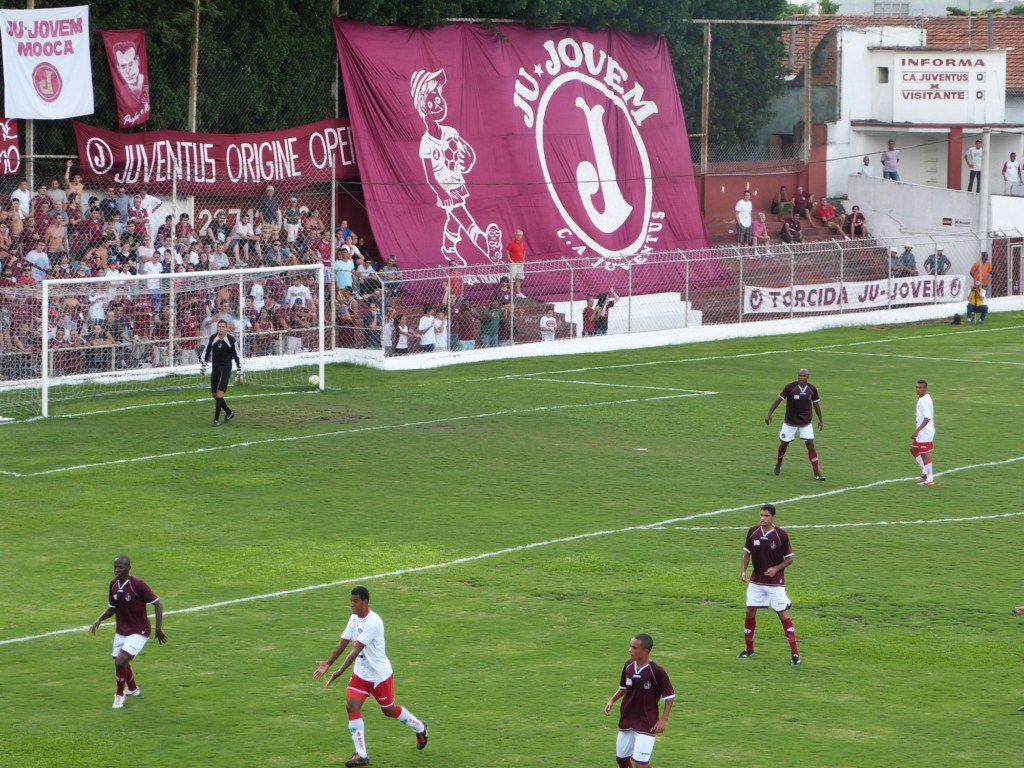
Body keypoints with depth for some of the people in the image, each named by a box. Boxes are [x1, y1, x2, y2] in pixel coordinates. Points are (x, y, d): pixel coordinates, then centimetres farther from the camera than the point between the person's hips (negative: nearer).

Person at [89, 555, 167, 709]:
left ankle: (120, 695, 5)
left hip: (139, 632, -7)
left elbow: (157, 603, -15)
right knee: (120, 662, 20)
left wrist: (159, 628, -17)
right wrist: (100, 619, -4)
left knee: (121, 662, -20)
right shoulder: (113, 584, -1)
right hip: (121, 631, 7)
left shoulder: (137, 584, -21)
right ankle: (133, 689, 50)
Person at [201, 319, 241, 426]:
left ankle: (216, 419, -12)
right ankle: (229, 413, 26)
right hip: (215, 368, 4)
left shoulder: (231, 340, -10)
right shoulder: (212, 338, -3)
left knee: (219, 392, -15)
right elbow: (206, 352, 9)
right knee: (214, 394, 5)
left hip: (226, 368, -4)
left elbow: (237, 355, -1)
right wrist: (204, 365, 0)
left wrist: (239, 370, -2)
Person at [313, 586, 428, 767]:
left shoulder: (373, 622, -27)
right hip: (360, 673, 7)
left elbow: (357, 649, -32)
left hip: (380, 674, -7)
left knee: (389, 710, 11)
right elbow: (342, 644, 7)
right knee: (351, 706, -10)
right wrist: (327, 664, -1)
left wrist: (340, 671, -35)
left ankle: (420, 727, 41)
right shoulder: (354, 619, 0)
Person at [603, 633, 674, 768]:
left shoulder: (657, 671, -18)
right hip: (626, 721, 7)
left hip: (646, 724, -6)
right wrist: (612, 700, 1)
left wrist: (664, 719, -14)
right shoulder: (628, 666, -1)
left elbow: (669, 697, -9)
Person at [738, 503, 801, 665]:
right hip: (756, 581, 4)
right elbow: (747, 553, 10)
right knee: (750, 612, 5)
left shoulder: (781, 535, -11)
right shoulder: (753, 532, -1)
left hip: (775, 582, -4)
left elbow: (789, 559, -4)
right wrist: (743, 571, -4)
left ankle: (795, 653, -4)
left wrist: (776, 568, -20)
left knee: (783, 615, -6)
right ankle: (749, 650, 21)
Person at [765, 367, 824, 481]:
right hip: (790, 422, -1)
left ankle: (816, 473, -6)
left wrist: (820, 419, 15)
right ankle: (778, 465, 41)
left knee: (810, 445, -8)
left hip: (806, 423, 1)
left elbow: (816, 404, 8)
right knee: (784, 444, 12)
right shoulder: (790, 387, -16)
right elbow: (778, 400, -10)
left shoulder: (812, 389, -7)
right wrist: (769, 414, -12)